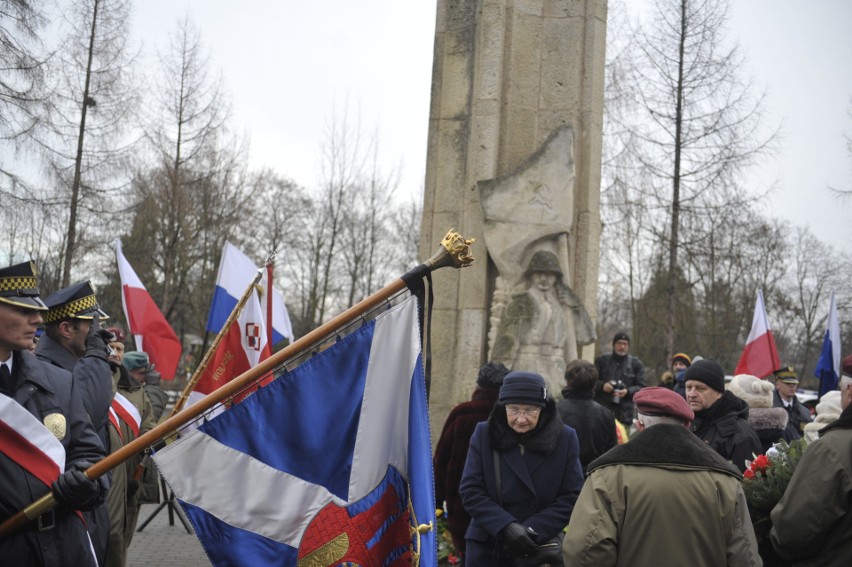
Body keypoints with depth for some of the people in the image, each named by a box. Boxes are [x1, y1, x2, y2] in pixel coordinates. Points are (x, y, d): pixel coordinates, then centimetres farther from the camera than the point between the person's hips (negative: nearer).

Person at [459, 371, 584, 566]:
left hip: (542, 548, 0)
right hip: (487, 549, 0)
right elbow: (470, 491, -6)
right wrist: (506, 526, -21)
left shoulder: (565, 438, -4)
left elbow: (572, 496, -5)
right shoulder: (484, 434, -3)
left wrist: (531, 530, -16)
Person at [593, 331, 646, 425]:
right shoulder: (601, 360, 11)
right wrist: (602, 385, -11)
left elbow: (641, 387, 7)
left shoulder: (636, 364, 11)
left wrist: (628, 391, -12)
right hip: (602, 410, 0)